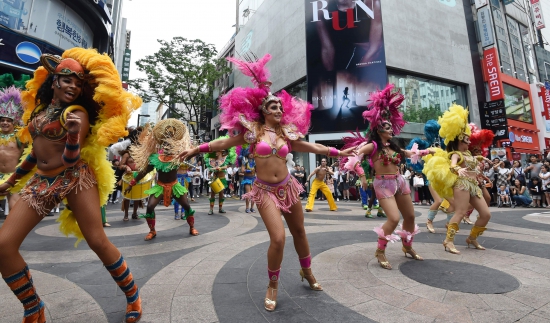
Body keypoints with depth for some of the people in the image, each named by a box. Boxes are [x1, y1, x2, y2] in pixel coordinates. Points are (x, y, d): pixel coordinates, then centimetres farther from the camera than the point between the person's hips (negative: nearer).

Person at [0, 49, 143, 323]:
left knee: (98, 242, -10)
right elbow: (36, 150, 24)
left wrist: (74, 133, -32)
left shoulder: (78, 112, -4)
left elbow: (71, 159, -13)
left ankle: (133, 297, 9)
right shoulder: (39, 109, 14)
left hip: (75, 178, -6)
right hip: (40, 180, 6)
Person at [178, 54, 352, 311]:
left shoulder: (287, 133, 5)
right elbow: (225, 142, 2)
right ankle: (273, 285, 14)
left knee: (299, 231, 15)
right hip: (265, 191, -4)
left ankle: (307, 271, 42)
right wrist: (196, 149, 2)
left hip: (287, 187, 4)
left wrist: (339, 152, 12)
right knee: (278, 238, -15)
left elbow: (312, 147, 12)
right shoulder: (253, 130, -3)